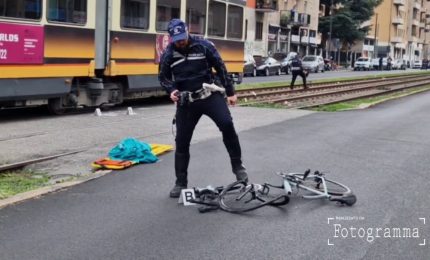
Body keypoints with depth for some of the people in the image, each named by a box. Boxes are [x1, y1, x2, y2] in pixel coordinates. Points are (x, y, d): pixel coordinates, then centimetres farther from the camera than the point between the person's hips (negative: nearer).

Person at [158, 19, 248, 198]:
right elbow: (163, 77, 13)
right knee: (182, 142, 2)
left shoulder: (203, 46, -5)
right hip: (186, 101, 2)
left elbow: (221, 68, 2)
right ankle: (181, 183, 17)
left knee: (227, 124, -24)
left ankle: (237, 165, -5)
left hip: (210, 95, -2)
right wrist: (171, 90, -9)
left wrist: (230, 92, 3)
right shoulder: (168, 55, 0)